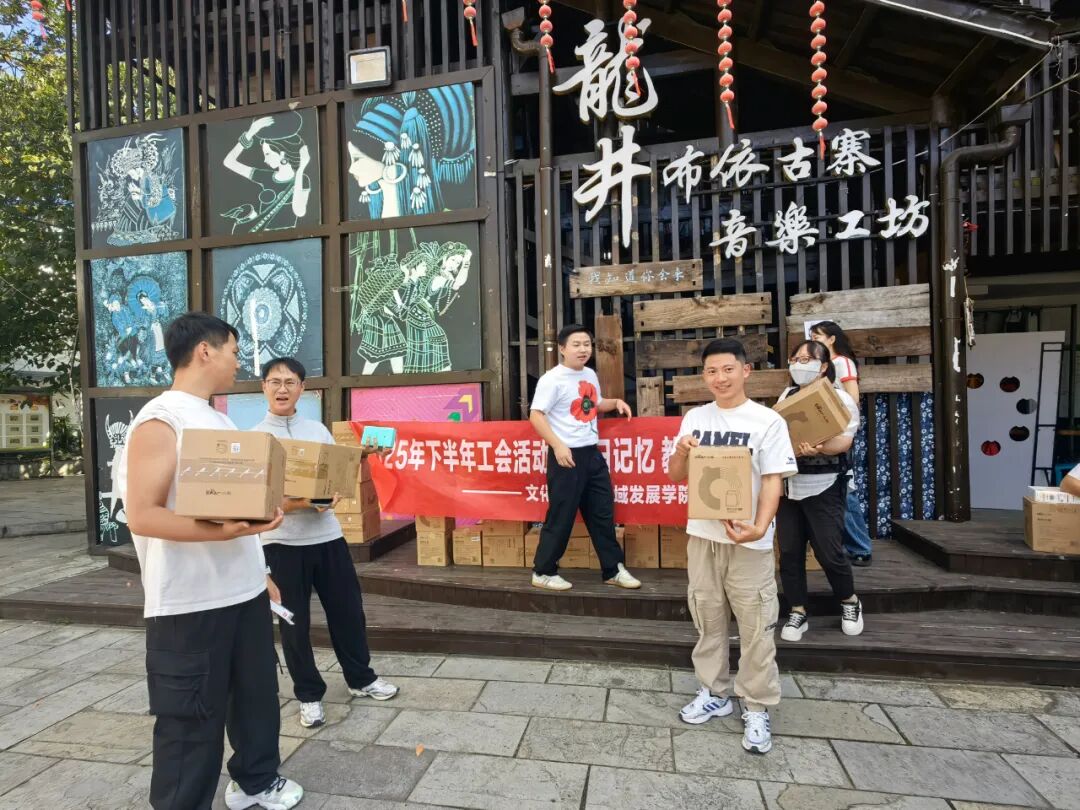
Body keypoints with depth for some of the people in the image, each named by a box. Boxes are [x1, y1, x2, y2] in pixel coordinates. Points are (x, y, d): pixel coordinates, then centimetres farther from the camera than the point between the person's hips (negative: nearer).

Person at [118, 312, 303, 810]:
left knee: (256, 693, 20)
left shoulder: (219, 420, 11)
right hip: (189, 603, -8)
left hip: (244, 591, 8)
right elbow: (141, 515, -21)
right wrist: (218, 533, -34)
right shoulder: (159, 422, -14)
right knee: (191, 717, 6)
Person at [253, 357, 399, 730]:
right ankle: (309, 695, 27)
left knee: (348, 609, 12)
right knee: (294, 622, 9)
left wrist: (332, 496, -13)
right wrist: (291, 504, -24)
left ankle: (361, 678, 32)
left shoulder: (318, 430, 7)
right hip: (282, 541, -3)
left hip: (327, 534, 3)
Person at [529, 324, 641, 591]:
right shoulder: (553, 379, -13)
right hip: (567, 455, -8)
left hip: (592, 453, 8)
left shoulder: (590, 375, 11)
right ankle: (543, 572, 19)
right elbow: (535, 416, -17)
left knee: (603, 513, 14)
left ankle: (613, 570, 27)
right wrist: (558, 446, -25)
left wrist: (615, 403, 7)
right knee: (561, 517, 1)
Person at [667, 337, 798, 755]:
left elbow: (773, 480, -11)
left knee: (755, 625, 5)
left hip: (747, 541, -4)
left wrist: (760, 527, -25)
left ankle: (757, 707, 22)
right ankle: (714, 693, 33)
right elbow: (675, 476, 9)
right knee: (707, 618, 15)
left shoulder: (767, 420, -6)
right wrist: (682, 451, -13)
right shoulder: (694, 418, 5)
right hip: (701, 534, 4)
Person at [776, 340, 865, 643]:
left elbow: (844, 440, -16)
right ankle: (798, 612, 19)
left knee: (828, 550, -1)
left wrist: (818, 449, -35)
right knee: (789, 550, 5)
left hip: (822, 486, -5)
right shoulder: (787, 395, 12)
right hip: (788, 484, 5)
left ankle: (850, 602, 27)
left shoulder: (839, 397, -5)